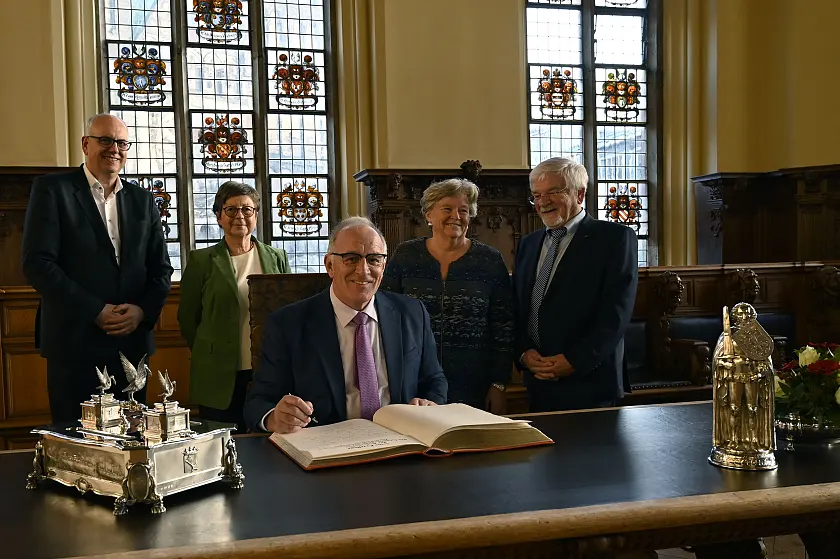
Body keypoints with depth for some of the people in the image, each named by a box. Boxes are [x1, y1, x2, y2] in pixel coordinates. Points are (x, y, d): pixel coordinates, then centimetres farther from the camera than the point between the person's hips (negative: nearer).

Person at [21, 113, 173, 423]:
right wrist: (97, 312, -14)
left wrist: (142, 311, -7)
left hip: (133, 341, 4)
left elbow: (160, 268, 12)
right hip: (74, 342, -4)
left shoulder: (143, 200, 13)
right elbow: (37, 263, -9)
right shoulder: (52, 189, 0)